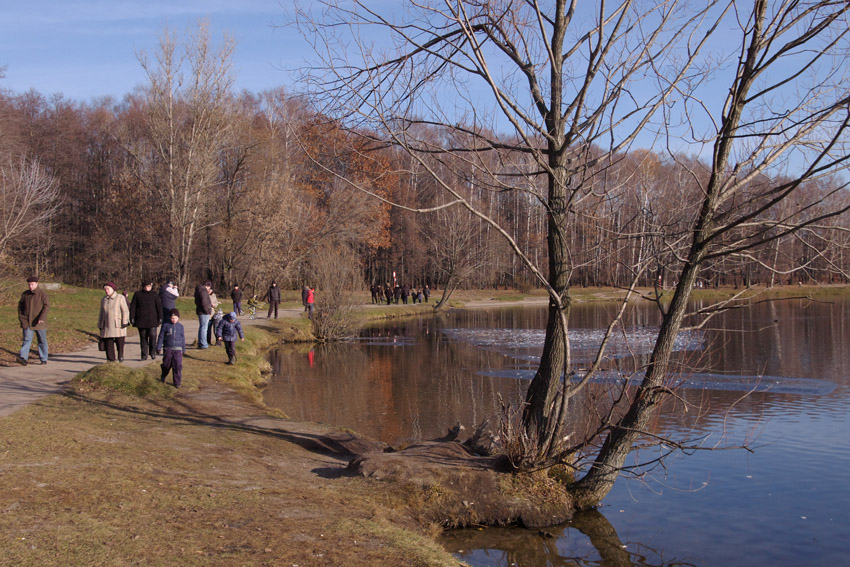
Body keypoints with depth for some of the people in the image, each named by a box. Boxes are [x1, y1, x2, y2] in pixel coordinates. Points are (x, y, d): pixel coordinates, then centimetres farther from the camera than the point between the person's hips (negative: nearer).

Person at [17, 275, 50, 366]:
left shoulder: (42, 294, -7)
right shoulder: (25, 294, 7)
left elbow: (47, 306, -14)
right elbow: (20, 306, 18)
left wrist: (42, 317, -24)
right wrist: (21, 317, 7)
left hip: (39, 323, -3)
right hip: (27, 322, 3)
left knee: (42, 341, 7)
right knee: (27, 340, -8)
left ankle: (44, 359, 16)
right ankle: (23, 357, -18)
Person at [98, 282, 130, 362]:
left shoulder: (120, 298, -1)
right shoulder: (103, 300, 14)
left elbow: (125, 311, -4)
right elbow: (102, 313, 19)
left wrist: (125, 322, -12)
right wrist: (100, 325, 15)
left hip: (118, 325, -4)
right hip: (107, 325, 4)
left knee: (120, 342, -2)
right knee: (108, 343, 0)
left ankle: (121, 356, 16)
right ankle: (111, 359, 7)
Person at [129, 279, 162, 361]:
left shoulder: (155, 295, 6)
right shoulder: (137, 294, 5)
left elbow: (159, 307, 6)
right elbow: (132, 307, 5)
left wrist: (160, 318, 1)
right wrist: (132, 318, 0)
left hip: (152, 320, -1)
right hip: (141, 320, 1)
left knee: (153, 335, -12)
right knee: (143, 337, 4)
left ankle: (153, 353, 5)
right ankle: (144, 355, 11)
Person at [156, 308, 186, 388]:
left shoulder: (180, 326, 4)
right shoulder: (166, 325, -2)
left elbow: (183, 338, 12)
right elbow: (161, 337, 3)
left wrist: (183, 349, 14)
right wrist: (159, 347, 0)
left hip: (177, 349, 1)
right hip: (167, 348, -1)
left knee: (178, 366, -6)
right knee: (166, 365, 10)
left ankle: (177, 382, 1)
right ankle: (163, 377, 37)